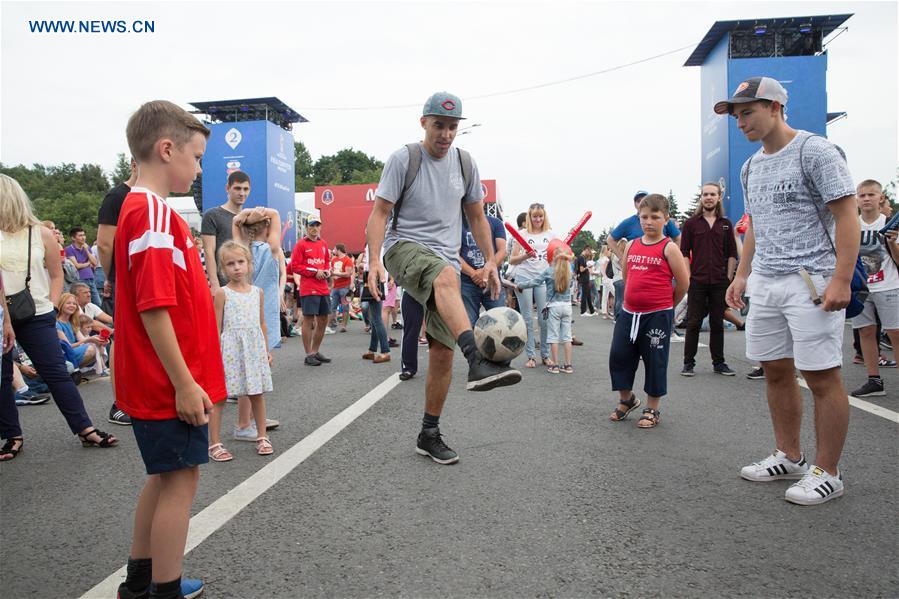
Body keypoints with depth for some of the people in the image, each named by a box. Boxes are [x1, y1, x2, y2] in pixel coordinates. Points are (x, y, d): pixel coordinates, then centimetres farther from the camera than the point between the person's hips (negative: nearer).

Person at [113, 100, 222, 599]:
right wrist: (185, 383, -21)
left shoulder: (143, 208, 14)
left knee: (166, 477, 20)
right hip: (171, 384, -10)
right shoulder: (153, 213, -18)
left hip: (158, 383, 10)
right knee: (181, 478, 2)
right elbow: (154, 309, -24)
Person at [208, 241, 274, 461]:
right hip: (230, 349, -4)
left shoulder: (258, 292, 7)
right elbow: (217, 327, -5)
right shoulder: (222, 293, -5)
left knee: (257, 393, 11)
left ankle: (262, 437, 23)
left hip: (254, 348, 4)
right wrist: (217, 353, -11)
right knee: (219, 395, -1)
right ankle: (214, 443, 8)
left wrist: (267, 350, 13)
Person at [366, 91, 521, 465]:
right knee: (447, 275, -40)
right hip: (405, 247, -4)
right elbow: (380, 212, -6)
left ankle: (429, 435, 12)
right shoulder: (403, 159, -3)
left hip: (445, 261, 5)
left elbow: (477, 217, 18)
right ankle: (477, 361, -56)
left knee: (443, 351, -1)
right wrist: (374, 260, -19)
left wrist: (490, 261, 11)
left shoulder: (465, 164, 11)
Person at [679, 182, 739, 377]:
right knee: (693, 323, 1)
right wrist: (688, 277, -8)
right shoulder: (691, 223, 3)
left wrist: (729, 277, 2)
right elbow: (684, 253, 0)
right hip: (697, 281, -2)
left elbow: (732, 254, 11)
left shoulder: (726, 224, 10)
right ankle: (688, 363, 8)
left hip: (720, 282, 2)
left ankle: (719, 362, 18)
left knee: (717, 323, 9)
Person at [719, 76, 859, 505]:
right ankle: (788, 457, 25)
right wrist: (742, 274, 16)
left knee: (822, 377, -3)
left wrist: (841, 280, -18)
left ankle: (827, 473, 8)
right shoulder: (751, 167, 16)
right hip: (764, 284, 8)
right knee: (776, 372, 12)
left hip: (810, 281, -8)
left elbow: (847, 216, -11)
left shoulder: (815, 151, -7)